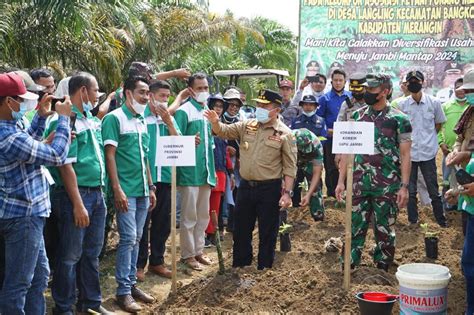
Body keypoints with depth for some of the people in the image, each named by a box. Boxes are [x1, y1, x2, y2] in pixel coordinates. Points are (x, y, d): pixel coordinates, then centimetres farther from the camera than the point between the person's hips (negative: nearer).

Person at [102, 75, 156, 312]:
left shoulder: (142, 121, 15)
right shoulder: (114, 118, -8)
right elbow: (110, 155, -12)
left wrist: (151, 187, 17)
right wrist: (117, 190, -17)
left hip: (142, 190, 7)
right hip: (126, 190, -7)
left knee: (136, 239, 11)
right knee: (128, 238, -7)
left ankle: (131, 283, 21)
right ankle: (123, 291, 2)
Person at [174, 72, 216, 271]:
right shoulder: (184, 111, -10)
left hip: (206, 173, 8)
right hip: (190, 173, -7)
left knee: (203, 216, 14)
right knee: (189, 217, 1)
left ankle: (198, 250, 25)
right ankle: (188, 254, 12)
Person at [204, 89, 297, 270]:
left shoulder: (284, 134, -7)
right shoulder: (247, 126, 6)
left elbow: (289, 167, -8)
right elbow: (224, 132, 3)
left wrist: (287, 192, -13)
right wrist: (215, 122, -19)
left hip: (269, 189, -4)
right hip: (246, 186, 5)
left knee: (267, 231, 7)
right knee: (241, 228, 14)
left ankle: (264, 268, 22)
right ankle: (240, 264, 30)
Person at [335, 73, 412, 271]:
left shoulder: (399, 119, -4)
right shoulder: (357, 116, 7)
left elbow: (405, 155, -4)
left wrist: (404, 186, -11)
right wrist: (341, 181, 4)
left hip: (387, 186, -3)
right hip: (359, 185, 3)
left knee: (384, 232, 8)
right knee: (355, 229, 7)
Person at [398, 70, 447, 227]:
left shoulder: (434, 102, -4)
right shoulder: (402, 105, -3)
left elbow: (438, 124, 10)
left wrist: (428, 137, 7)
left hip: (428, 153, -1)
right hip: (409, 153, 1)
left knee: (434, 190, 7)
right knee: (410, 190, 10)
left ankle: (441, 220, 21)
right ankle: (413, 221, 22)